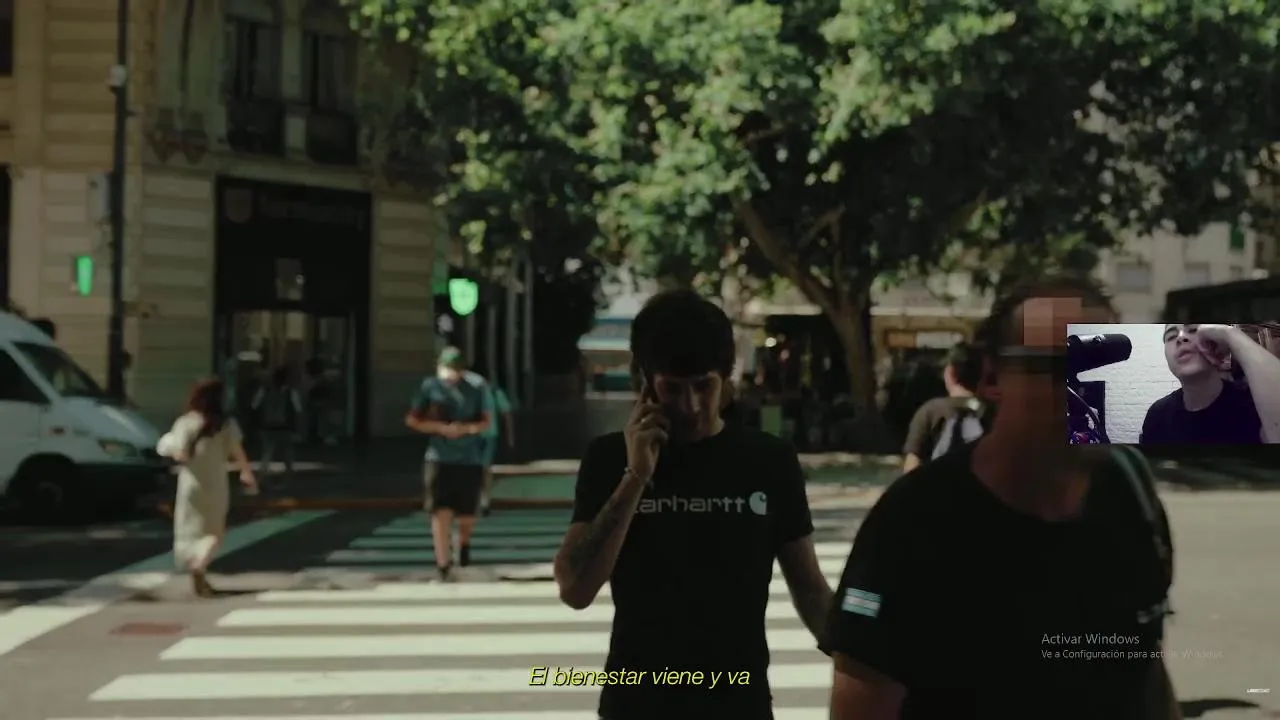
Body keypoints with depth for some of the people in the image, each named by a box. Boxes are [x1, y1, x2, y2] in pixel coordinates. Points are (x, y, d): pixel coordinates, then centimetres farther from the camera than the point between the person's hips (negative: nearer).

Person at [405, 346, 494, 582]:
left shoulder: (477, 386, -2)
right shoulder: (430, 386, -3)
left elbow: (487, 420, 3)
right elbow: (412, 420, 1)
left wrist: (467, 428, -18)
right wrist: (441, 428, -14)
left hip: (470, 459, 1)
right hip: (440, 458, -1)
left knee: (467, 515, 9)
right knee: (441, 512, -12)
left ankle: (464, 543, 43)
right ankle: (444, 566, -9)